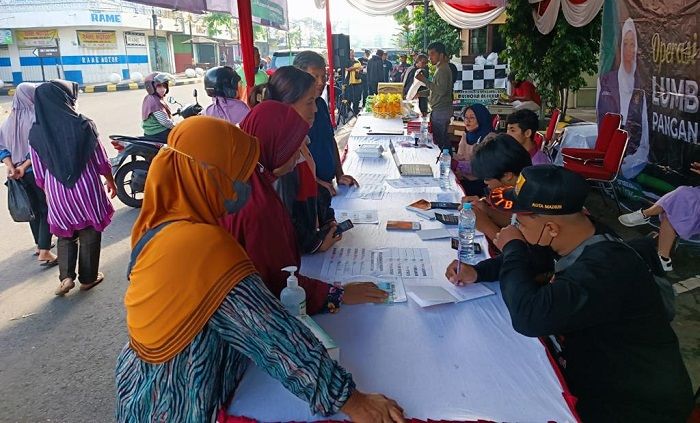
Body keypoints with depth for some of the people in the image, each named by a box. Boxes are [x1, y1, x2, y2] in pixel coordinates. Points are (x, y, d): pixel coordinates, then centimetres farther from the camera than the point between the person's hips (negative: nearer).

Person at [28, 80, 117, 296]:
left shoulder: (36, 133, -5)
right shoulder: (83, 124, -12)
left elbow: (39, 174, 1)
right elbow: (101, 161, -4)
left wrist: (48, 192, 18)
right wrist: (111, 182, 12)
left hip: (57, 193, 2)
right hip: (86, 189, -2)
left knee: (65, 235, 21)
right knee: (89, 234, 14)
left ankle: (66, 276, 11)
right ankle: (88, 278, 23)